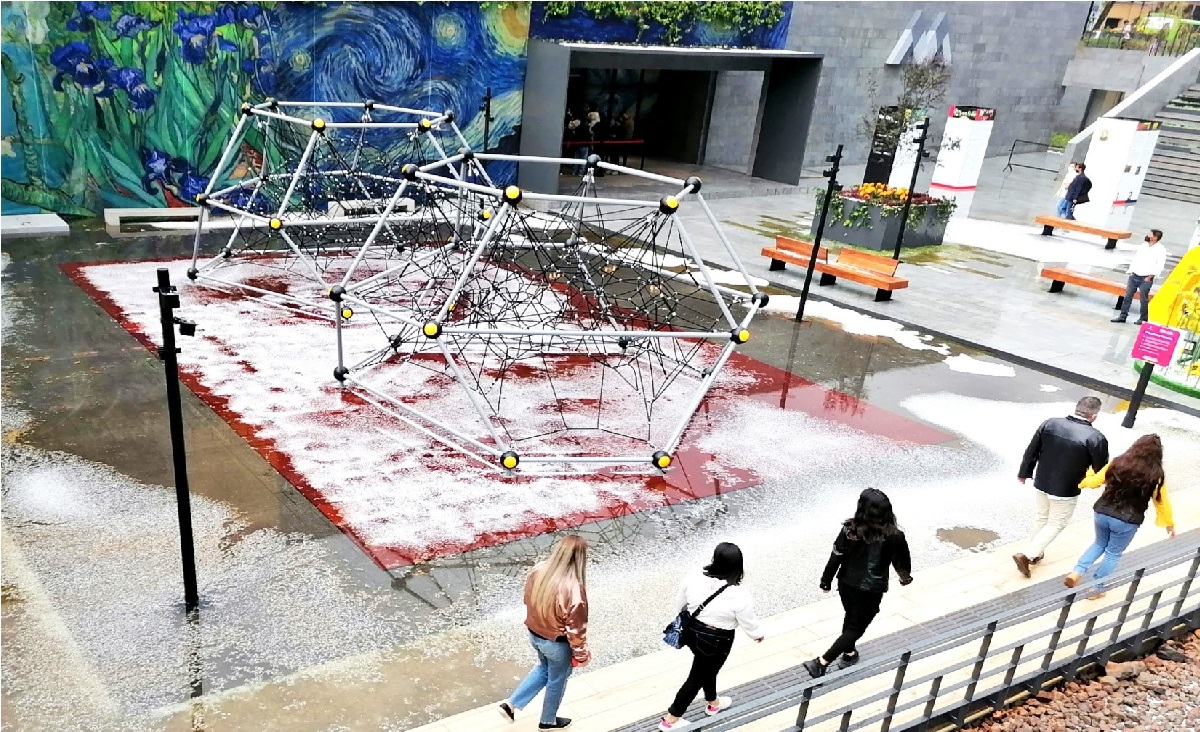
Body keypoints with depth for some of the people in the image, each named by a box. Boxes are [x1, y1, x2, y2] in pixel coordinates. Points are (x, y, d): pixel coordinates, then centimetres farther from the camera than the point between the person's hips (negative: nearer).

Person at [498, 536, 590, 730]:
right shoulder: (574, 589, -35)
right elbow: (576, 629, -23)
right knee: (556, 680, 22)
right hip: (557, 643, -6)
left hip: (534, 634, 6)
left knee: (544, 668, 32)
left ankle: (511, 704, 32)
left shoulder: (538, 570, -16)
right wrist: (581, 655, -7)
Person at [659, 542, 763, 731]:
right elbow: (748, 622, -10)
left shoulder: (693, 576, -16)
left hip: (691, 631, 5)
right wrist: (757, 635, 12)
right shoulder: (739, 595, -27)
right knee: (697, 677, 15)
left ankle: (713, 703, 54)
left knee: (707, 668, 30)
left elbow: (679, 603, 0)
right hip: (716, 642, -5)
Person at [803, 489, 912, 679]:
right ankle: (821, 662, 4)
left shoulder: (850, 529, -18)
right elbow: (902, 562, -3)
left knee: (851, 617, 28)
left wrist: (826, 581, 6)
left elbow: (836, 557, -10)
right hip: (871, 591, -3)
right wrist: (905, 577, 20)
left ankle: (849, 654, 47)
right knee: (857, 627, 12)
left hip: (846, 584, 3)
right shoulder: (894, 536, -20)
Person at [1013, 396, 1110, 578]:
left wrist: (1024, 473, 15)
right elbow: (1101, 469, -8)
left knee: (1042, 518, 25)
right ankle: (1027, 555, 2)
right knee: (1056, 524, 12)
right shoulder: (1096, 438, -19)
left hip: (1041, 484, 5)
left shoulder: (1050, 423, -7)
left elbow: (1031, 451, 1)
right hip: (1066, 491, -5)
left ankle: (1033, 553, 36)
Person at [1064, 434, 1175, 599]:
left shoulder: (1118, 463, -5)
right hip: (1127, 521, -3)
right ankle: (1096, 589, 23)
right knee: (1113, 554, 16)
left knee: (1100, 544, 26)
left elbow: (1095, 481, 5)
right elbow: (1162, 502, 1)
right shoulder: (1156, 475, -10)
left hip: (1102, 513, 3)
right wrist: (1169, 523, 16)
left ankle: (1077, 572, 8)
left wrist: (1081, 482, 27)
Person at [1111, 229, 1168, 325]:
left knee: (1144, 299, 0)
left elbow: (1160, 265, -9)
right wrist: (1131, 271, 6)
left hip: (1146, 278, -5)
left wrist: (1150, 276, -13)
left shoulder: (1161, 249, -5)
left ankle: (1143, 319, 11)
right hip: (1134, 276, 5)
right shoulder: (1143, 245, 11)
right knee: (1127, 296, 3)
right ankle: (1123, 316, 8)